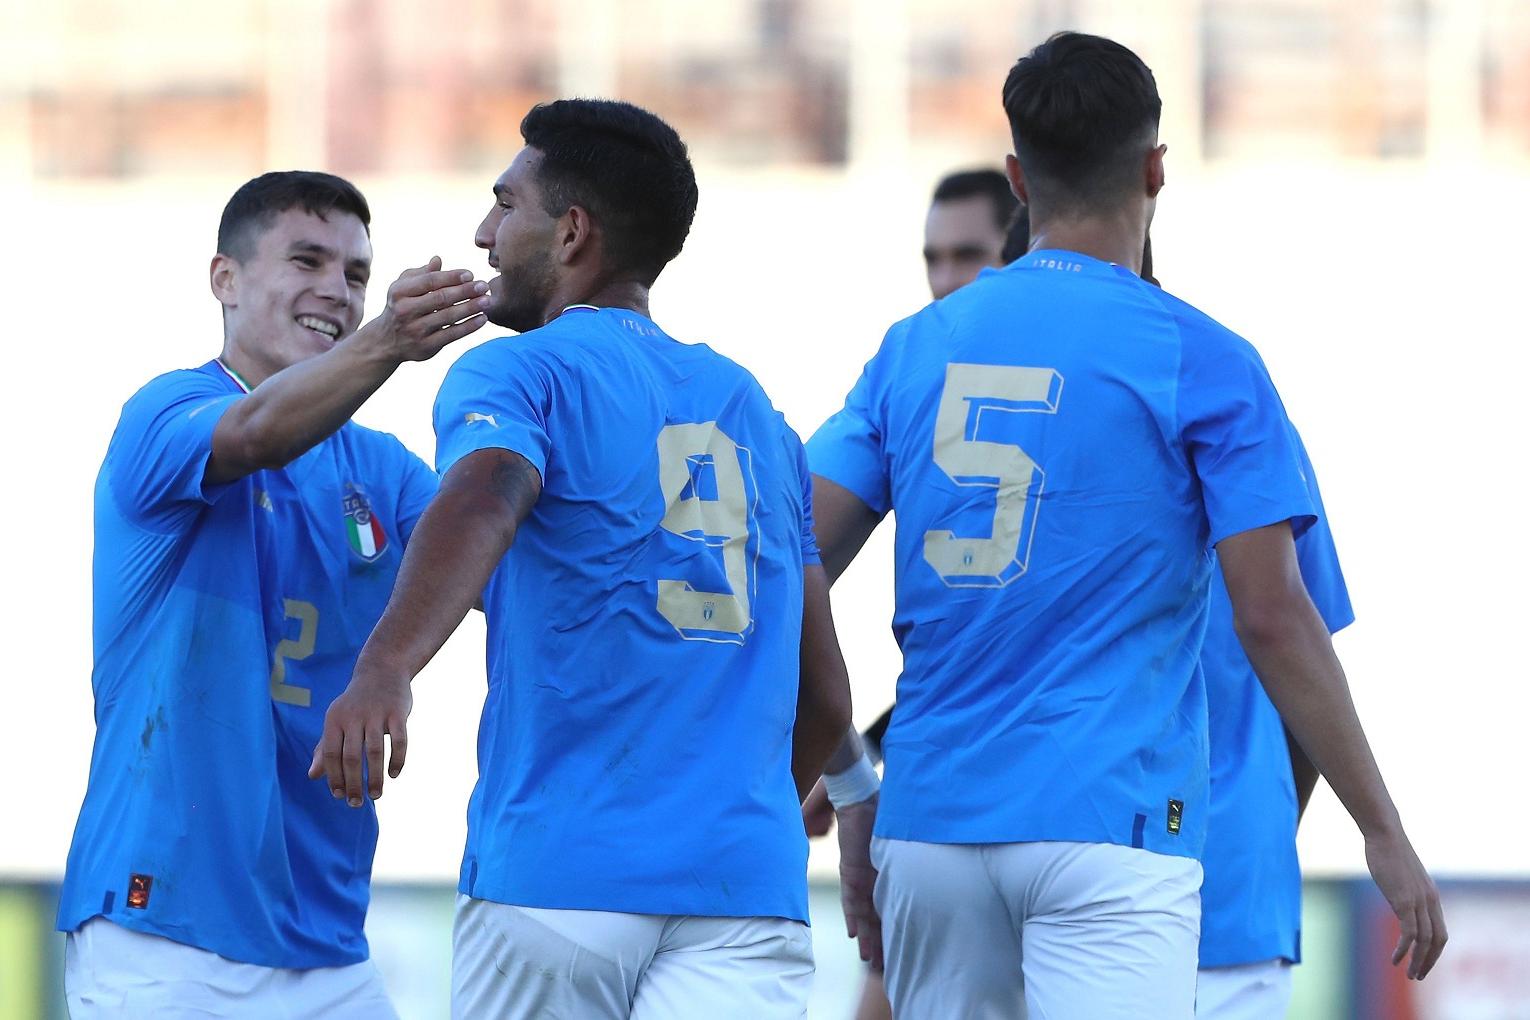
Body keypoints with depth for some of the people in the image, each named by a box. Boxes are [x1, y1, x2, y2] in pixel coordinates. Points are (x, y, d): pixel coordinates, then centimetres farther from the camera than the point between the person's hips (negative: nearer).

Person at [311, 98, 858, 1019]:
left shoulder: (517, 374, 4)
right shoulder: (754, 409, 21)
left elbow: (484, 502, -21)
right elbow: (826, 700, 22)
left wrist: (385, 668, -38)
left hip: (553, 878, -4)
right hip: (751, 888, 4)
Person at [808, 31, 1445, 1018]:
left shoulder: (917, 348, 11)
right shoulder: (1202, 362, -3)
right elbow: (1273, 617, -7)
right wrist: (1385, 832, 0)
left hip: (927, 823, 5)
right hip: (1106, 825, -5)